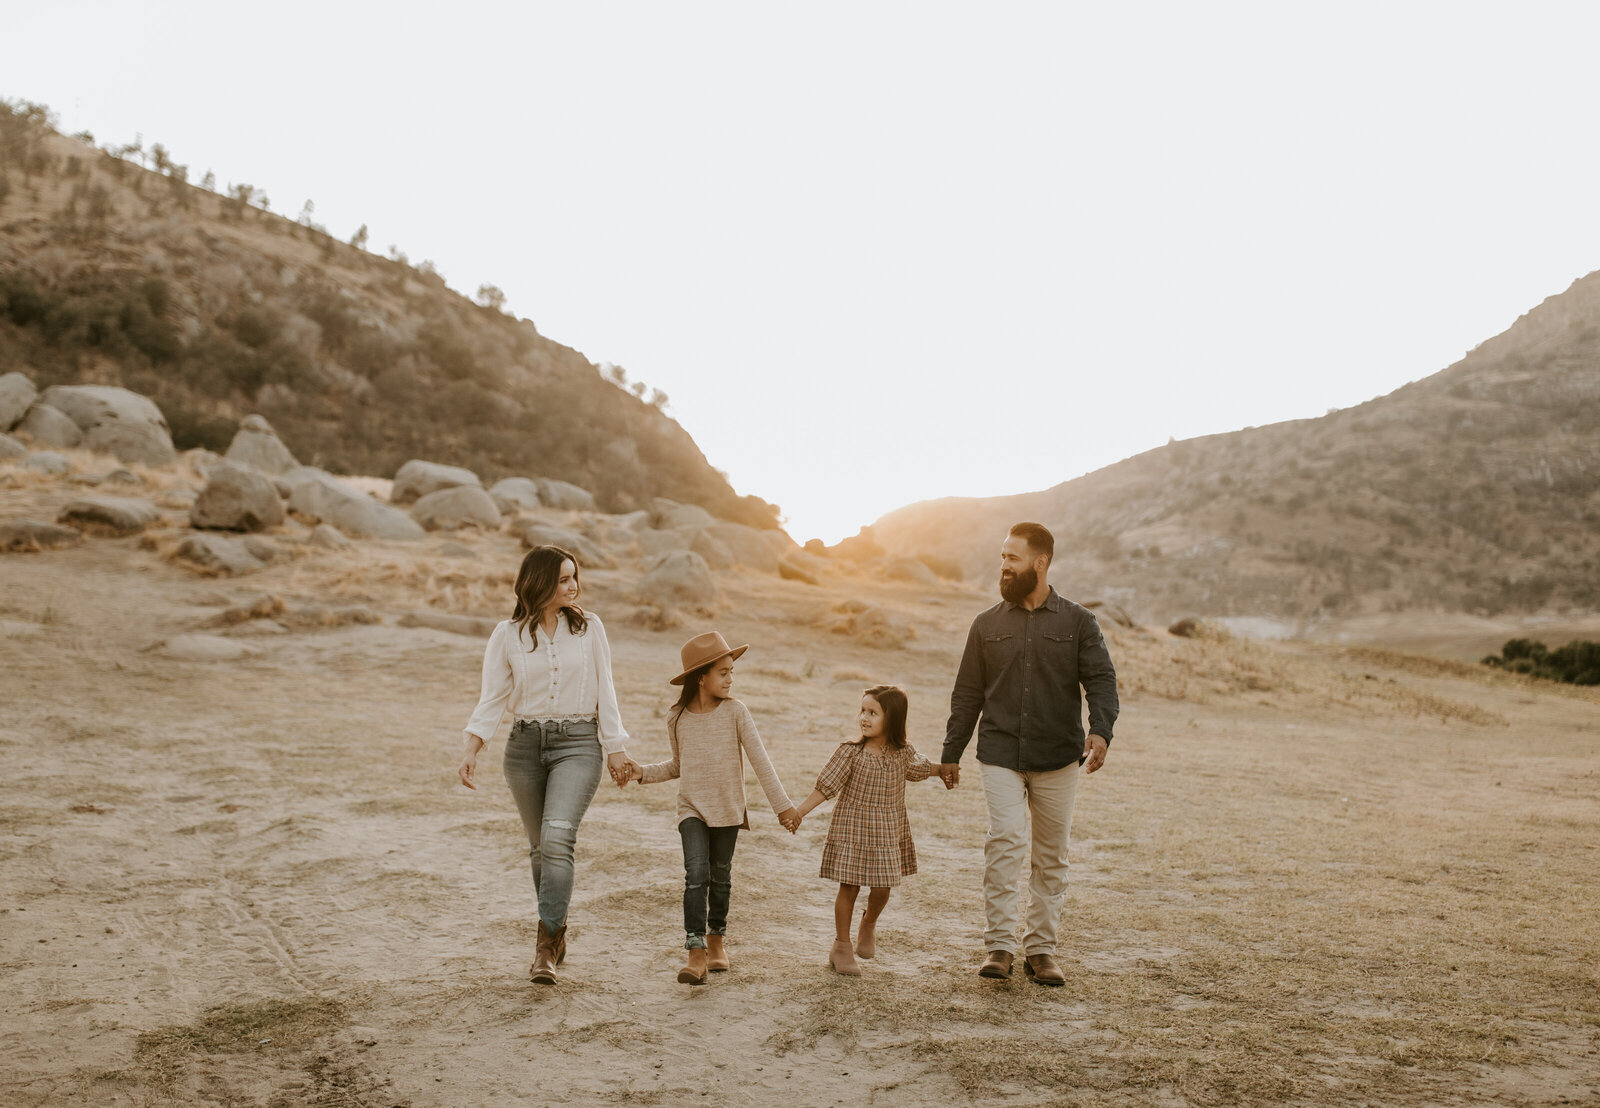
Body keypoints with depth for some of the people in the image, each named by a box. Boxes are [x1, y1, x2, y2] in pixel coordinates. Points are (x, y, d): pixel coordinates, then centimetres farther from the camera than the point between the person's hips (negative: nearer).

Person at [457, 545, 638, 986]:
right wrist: (472, 748, -11)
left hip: (577, 743, -2)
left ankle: (547, 943, -14)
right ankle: (557, 937, 27)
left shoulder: (589, 627, 2)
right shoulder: (507, 635, 1)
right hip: (525, 744, 2)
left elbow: (604, 691, 5)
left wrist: (615, 748, 2)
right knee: (541, 847, 10)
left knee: (557, 838, -19)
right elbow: (492, 697, 1)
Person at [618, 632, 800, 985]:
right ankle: (696, 954, -17)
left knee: (720, 877, 13)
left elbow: (760, 760, -7)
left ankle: (717, 938, 36)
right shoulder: (677, 719, -2)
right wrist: (643, 773, -1)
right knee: (696, 873, -17)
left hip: (728, 809, 0)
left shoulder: (735, 711, -7)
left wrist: (782, 805, -10)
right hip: (692, 809, 0)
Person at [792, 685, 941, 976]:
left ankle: (869, 925, 40)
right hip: (852, 830, -3)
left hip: (888, 832, 3)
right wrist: (799, 812, -16)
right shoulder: (850, 753, -13)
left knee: (882, 888, 8)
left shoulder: (903, 753, -3)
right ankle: (841, 946, 17)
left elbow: (920, 769, 20)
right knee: (849, 887, 2)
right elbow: (826, 786, -11)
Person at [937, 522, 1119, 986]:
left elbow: (1102, 680, -3)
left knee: (1052, 855, 6)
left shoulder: (1078, 622, 5)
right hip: (1000, 755, 0)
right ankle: (999, 945, -9)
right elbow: (967, 694, 13)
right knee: (1005, 841, -15)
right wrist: (951, 753, 12)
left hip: (1058, 758, 0)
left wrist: (1100, 730, -21)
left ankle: (1041, 949, 16)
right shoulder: (987, 625, 10)